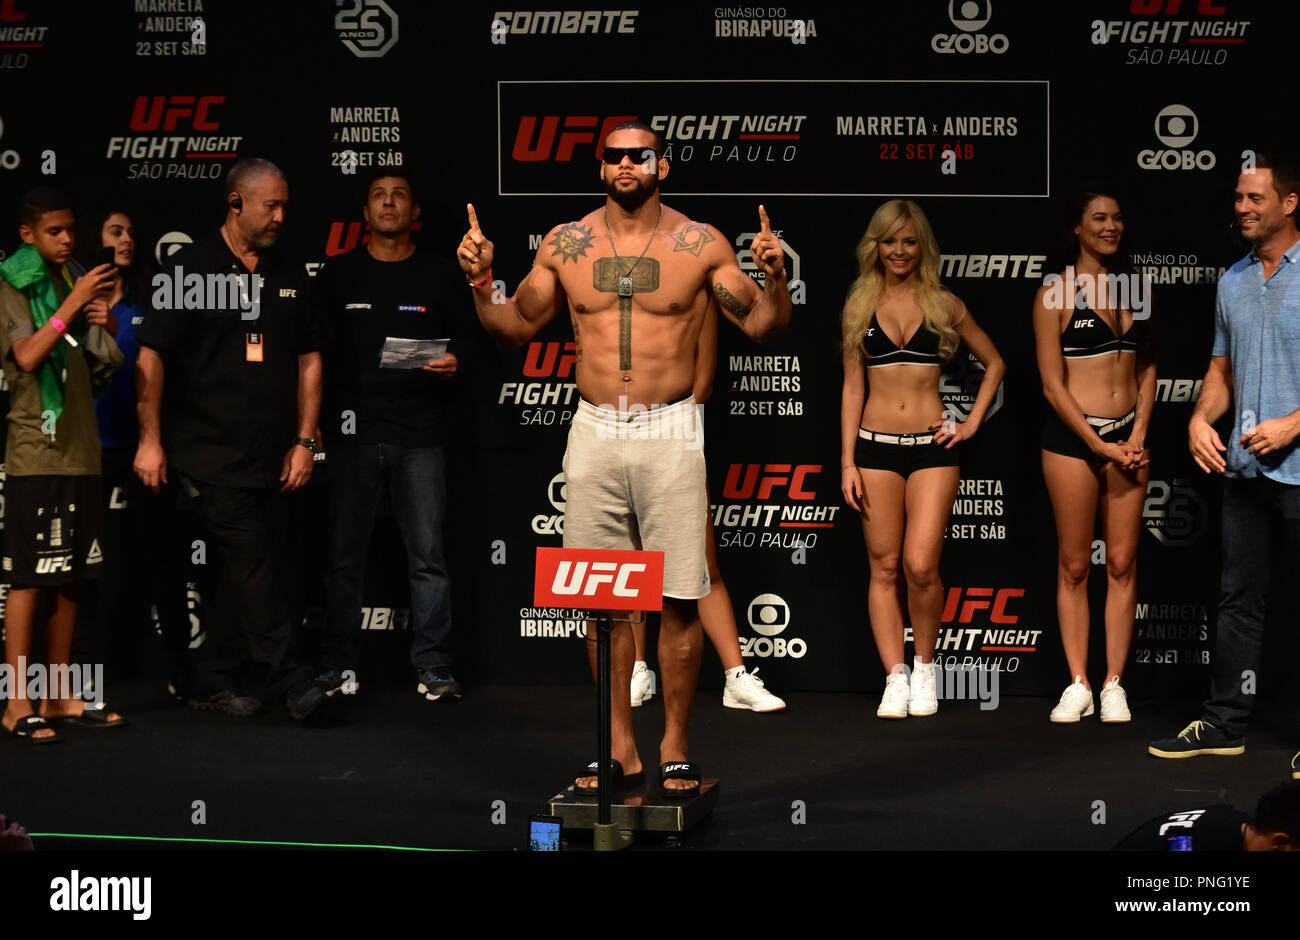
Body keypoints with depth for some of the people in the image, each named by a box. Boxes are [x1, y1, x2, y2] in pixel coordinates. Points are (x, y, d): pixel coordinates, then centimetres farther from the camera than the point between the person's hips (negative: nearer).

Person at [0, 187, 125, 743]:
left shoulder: (73, 280, 16)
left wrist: (100, 323, 2)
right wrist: (74, 304, -17)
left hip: (79, 451, 7)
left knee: (69, 580, 9)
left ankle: (60, 695, 16)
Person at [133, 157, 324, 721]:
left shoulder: (289, 276, 14)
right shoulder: (190, 269, -2)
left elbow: (308, 361, 15)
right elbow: (151, 356, -4)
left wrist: (304, 441, 7)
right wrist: (151, 440, -8)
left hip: (273, 457, 5)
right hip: (212, 454, -5)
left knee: (252, 569, 6)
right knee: (250, 560, -12)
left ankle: (216, 683, 15)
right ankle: (289, 679, -10)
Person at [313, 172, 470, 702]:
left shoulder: (440, 275, 10)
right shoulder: (339, 275, 11)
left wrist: (455, 364, -10)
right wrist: (316, 421, 2)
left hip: (420, 433, -1)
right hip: (353, 432, 1)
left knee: (428, 555, -3)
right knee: (345, 554, 2)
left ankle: (433, 668, 2)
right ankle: (336, 668, 10)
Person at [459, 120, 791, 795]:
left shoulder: (700, 244, 1)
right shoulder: (566, 244, 7)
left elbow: (762, 327, 3)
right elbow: (515, 327, 15)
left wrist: (774, 278, -15)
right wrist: (480, 283, -1)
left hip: (671, 434, -2)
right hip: (594, 434, 2)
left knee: (679, 599, -2)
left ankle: (674, 747, 9)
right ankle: (619, 748, 15)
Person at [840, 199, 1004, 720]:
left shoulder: (944, 305, 6)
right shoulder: (859, 306, 8)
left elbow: (994, 363, 17)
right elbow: (852, 386, 8)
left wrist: (973, 421, 5)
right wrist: (847, 462, 2)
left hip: (932, 446, -1)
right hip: (876, 445, 1)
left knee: (920, 565, -11)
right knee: (884, 567, 1)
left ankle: (924, 667, 9)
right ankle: (895, 678, 6)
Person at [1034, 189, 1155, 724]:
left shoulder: (1132, 288, 11)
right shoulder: (1055, 293, -4)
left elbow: (1147, 366, 13)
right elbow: (1052, 383, -7)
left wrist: (1138, 434, -1)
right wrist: (1100, 445, -12)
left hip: (1127, 434, 4)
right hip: (1072, 437, -4)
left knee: (1123, 563, 2)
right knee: (1074, 565, 1)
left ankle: (1114, 685, 6)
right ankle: (1077, 685, 6)